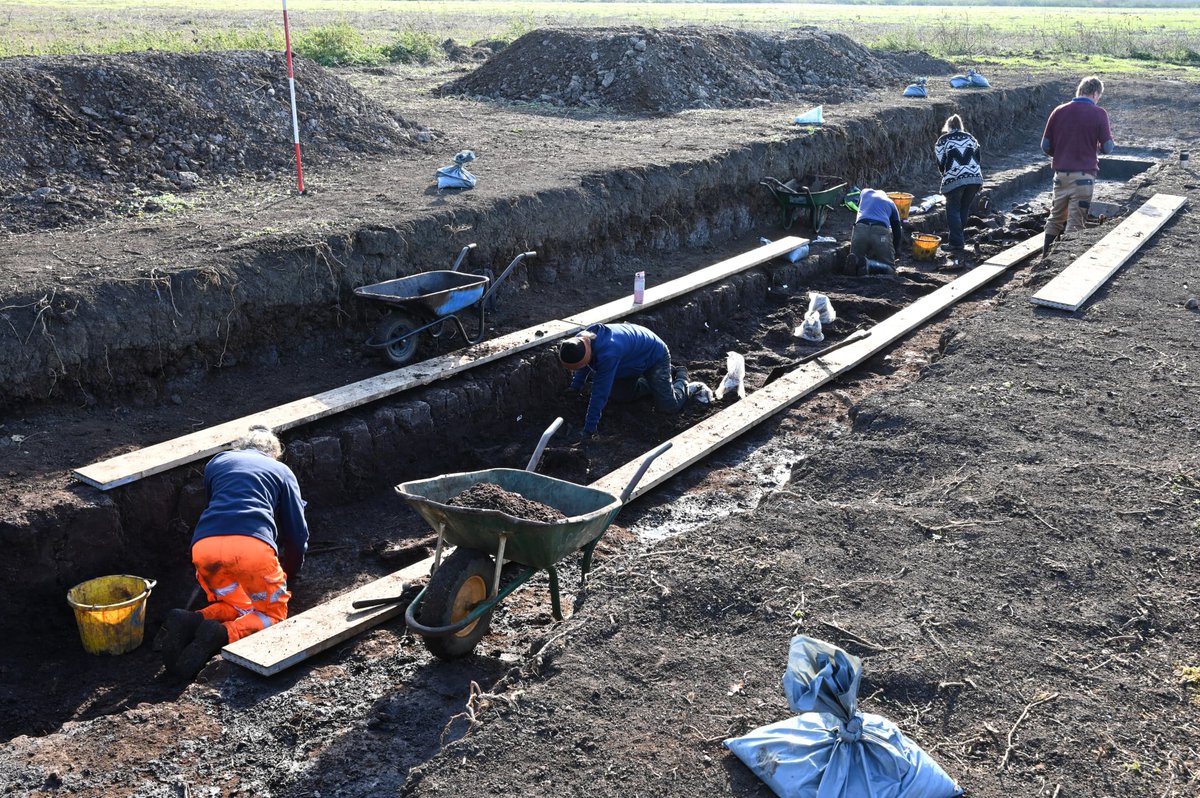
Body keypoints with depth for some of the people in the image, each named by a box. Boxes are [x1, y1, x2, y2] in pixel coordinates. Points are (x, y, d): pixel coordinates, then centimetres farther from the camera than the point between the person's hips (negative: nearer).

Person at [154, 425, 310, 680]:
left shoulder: (216, 462, 32)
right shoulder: (282, 471, 25)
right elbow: (297, 530, 25)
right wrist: (290, 572, 43)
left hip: (204, 544, 4)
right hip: (252, 544, -4)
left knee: (237, 605, 24)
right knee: (272, 612, 13)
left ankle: (188, 622, -5)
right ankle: (222, 634, -16)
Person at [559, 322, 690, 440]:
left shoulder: (608, 354, -48)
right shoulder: (580, 341, -22)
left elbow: (600, 393, -43)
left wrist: (589, 430, -38)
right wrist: (575, 387, 8)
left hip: (655, 356, -7)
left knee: (668, 406, -9)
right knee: (620, 396, 10)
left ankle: (681, 377, 22)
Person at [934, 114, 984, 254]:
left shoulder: (942, 140, 6)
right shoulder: (970, 138, 18)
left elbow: (940, 163, 4)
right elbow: (977, 158, 17)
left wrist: (945, 175, 23)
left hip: (954, 179, -4)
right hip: (975, 178, 4)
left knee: (953, 210, 4)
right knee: (965, 208, 15)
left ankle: (957, 242, -2)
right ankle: (959, 236, 22)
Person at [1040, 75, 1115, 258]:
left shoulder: (1059, 111, 2)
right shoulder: (1098, 113, -6)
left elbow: (1046, 146, 3)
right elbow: (1107, 147, -6)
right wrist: (1096, 148, 17)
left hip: (1061, 173, 3)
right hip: (1084, 175, -3)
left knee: (1055, 218, 15)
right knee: (1075, 222, 2)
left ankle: (1046, 257, 17)